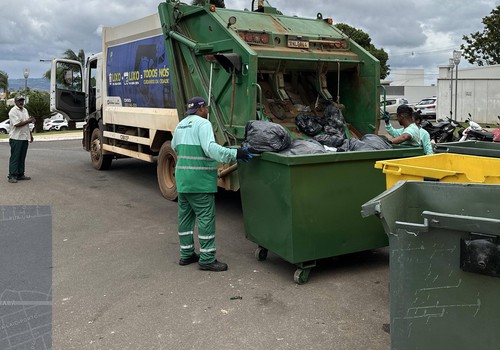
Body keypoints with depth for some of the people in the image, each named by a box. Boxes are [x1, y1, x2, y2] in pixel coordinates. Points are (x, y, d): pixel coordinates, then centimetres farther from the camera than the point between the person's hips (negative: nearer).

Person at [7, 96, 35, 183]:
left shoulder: (25, 110, 15)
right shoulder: (13, 111, -10)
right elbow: (17, 124, -20)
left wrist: (30, 134, 19)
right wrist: (28, 120, -13)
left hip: (25, 138, 8)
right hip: (16, 138, -8)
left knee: (22, 157, 10)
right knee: (15, 158, -5)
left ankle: (20, 174, 17)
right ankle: (12, 176, -1)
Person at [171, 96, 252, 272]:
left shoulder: (180, 125, 16)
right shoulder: (203, 124, -10)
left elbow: (175, 147, 28)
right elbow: (210, 147, -25)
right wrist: (234, 154, -29)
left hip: (182, 178, 9)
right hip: (199, 180, -9)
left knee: (185, 215, 14)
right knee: (206, 217, -4)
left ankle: (186, 254, 22)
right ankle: (206, 259, -1)